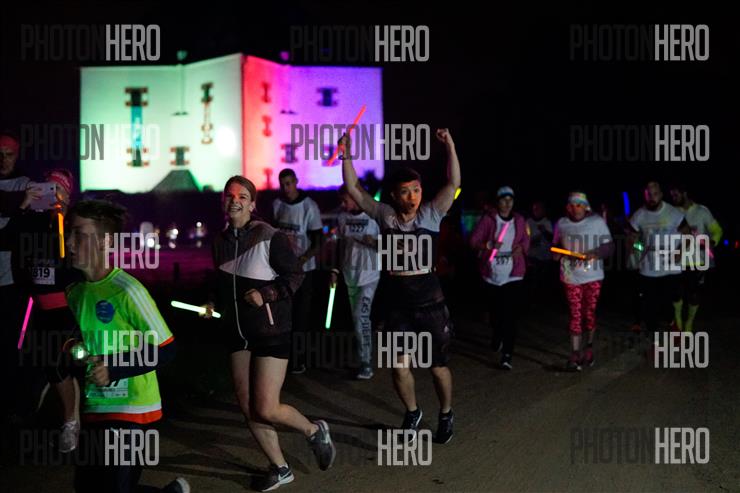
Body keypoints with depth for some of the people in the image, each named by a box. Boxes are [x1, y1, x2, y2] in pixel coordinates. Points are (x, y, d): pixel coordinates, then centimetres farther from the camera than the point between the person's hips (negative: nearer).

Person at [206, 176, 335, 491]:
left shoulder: (270, 238, -15)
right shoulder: (221, 241, 5)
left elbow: (295, 276, -12)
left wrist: (265, 294, -24)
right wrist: (214, 304, 4)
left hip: (271, 332, -6)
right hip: (237, 332, 7)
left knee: (266, 410, -9)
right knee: (248, 409, 8)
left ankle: (315, 431, 21)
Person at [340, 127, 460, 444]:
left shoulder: (431, 215, -4)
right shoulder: (384, 215, 1)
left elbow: (454, 184, -13)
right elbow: (353, 188, -1)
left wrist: (450, 147, -23)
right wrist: (346, 154, -10)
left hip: (430, 304, -1)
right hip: (397, 307, 2)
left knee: (438, 367, 9)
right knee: (399, 367, 3)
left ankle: (446, 414, 35)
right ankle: (412, 413, 31)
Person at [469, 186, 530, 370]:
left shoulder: (519, 220, 6)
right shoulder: (488, 219, -3)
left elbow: (526, 241, 17)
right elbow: (473, 241, -4)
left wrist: (521, 248, -5)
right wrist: (489, 245, -22)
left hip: (513, 275, 1)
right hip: (492, 275, 0)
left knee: (511, 315, -9)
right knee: (496, 310, 14)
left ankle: (507, 355, -8)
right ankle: (497, 335, 45)